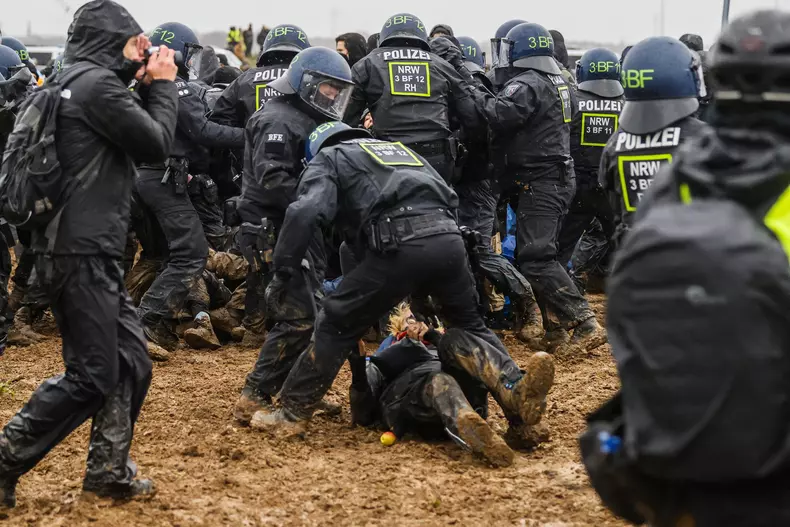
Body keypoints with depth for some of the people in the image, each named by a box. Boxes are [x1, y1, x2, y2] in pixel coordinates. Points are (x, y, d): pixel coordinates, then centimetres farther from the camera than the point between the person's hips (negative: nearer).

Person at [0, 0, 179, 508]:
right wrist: (163, 84, 4)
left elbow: (138, 138, 21)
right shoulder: (97, 84, -13)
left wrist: (148, 80, 12)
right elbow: (157, 144, -9)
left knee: (131, 362, 12)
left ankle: (109, 470, 18)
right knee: (91, 376, -7)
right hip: (81, 252, -10)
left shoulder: (81, 83, 19)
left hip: (93, 251, 10)